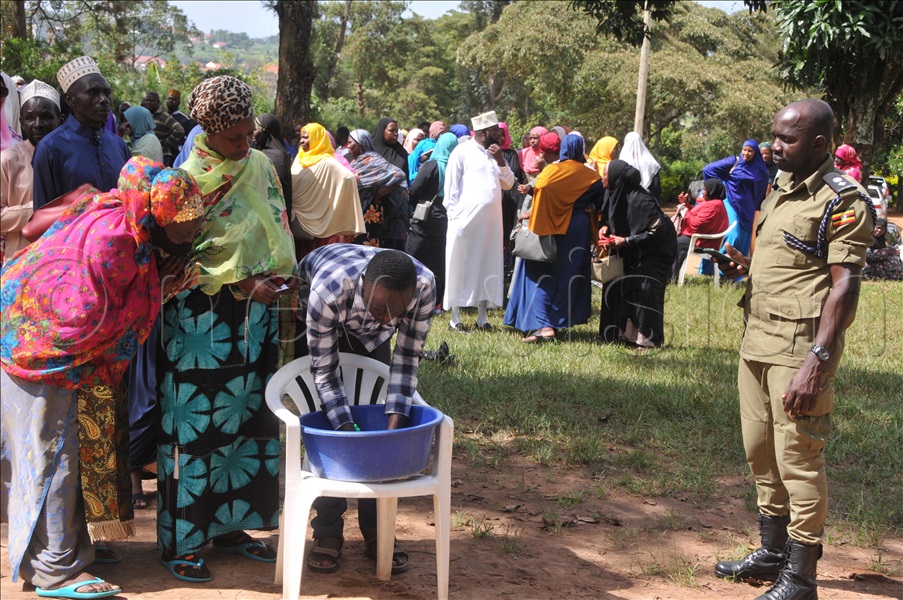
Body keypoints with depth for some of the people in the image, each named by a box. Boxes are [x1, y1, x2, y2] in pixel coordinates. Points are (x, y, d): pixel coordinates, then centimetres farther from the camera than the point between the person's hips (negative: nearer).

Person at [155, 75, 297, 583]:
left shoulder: (262, 165, 6)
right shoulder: (190, 178, -12)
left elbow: (278, 228, 16)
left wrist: (282, 275, -2)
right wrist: (244, 285, -18)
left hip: (257, 315, 7)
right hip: (202, 320, -6)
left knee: (250, 421, 11)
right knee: (195, 426, -1)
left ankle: (230, 524, 24)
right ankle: (180, 541, 8)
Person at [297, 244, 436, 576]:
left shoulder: (424, 285, -37)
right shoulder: (328, 290, -45)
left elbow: (407, 358, -25)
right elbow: (323, 370, -33)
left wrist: (395, 423, -33)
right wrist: (347, 430, -40)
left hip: (368, 331, 3)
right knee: (327, 411, -13)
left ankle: (376, 532, 3)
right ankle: (328, 532, -3)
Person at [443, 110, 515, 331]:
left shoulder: (495, 153, 16)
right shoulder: (462, 152, -3)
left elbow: (508, 183, 12)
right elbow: (451, 186, -4)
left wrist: (500, 160, -2)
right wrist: (454, 215, -9)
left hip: (490, 221, 6)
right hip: (465, 220, -6)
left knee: (488, 267, 7)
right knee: (460, 266, -1)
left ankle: (482, 317, 13)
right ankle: (455, 317, 5)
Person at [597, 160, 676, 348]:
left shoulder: (638, 199, -28)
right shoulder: (617, 194, -3)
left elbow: (657, 228, -27)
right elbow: (614, 219, 16)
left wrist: (626, 241, -24)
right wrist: (606, 227, -8)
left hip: (655, 251, -9)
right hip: (635, 252, 9)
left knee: (643, 290, -15)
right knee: (621, 288, 4)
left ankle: (649, 339, -7)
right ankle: (625, 334, 12)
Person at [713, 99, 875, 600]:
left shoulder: (842, 200, -12)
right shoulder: (782, 188, 15)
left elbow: (844, 285, -18)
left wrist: (816, 362, -24)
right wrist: (745, 266, 5)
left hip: (799, 347, -9)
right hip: (757, 339, 9)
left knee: (797, 460, -3)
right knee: (760, 453, 16)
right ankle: (772, 553, 30)